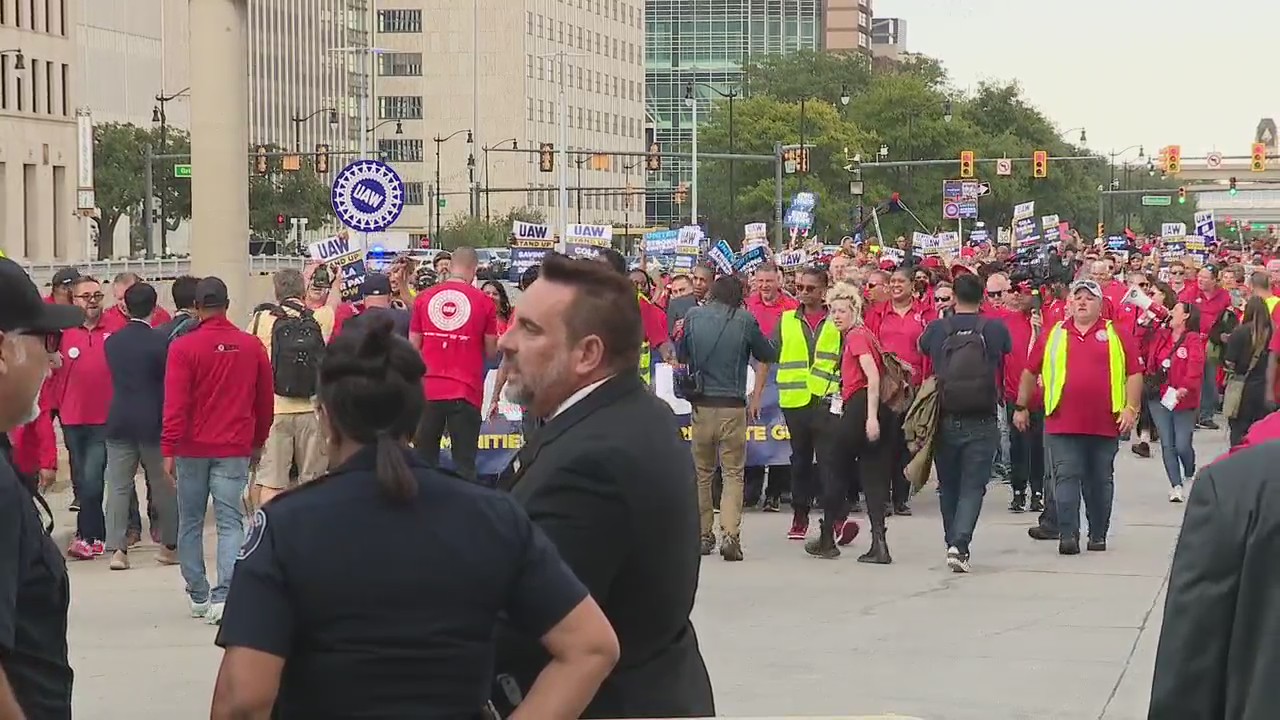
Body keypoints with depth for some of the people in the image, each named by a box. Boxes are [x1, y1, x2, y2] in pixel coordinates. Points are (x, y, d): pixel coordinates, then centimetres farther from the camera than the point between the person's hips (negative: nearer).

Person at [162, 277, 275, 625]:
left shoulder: (184, 347, -9)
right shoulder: (252, 347, -1)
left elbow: (175, 404, -12)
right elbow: (265, 401, 8)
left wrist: (168, 450, -8)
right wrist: (258, 443, 21)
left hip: (192, 449, -1)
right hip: (235, 450, 1)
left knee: (190, 523, 13)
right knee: (230, 523, 0)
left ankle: (198, 596, 17)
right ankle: (223, 596, -14)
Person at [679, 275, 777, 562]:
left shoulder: (693, 317, 2)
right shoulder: (745, 320, -2)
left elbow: (681, 357, 14)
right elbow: (766, 358, 9)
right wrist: (756, 397, 19)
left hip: (700, 406, 2)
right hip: (733, 406, -2)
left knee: (702, 473, 15)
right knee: (733, 473, 2)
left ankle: (703, 535, 18)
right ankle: (730, 535, -12)